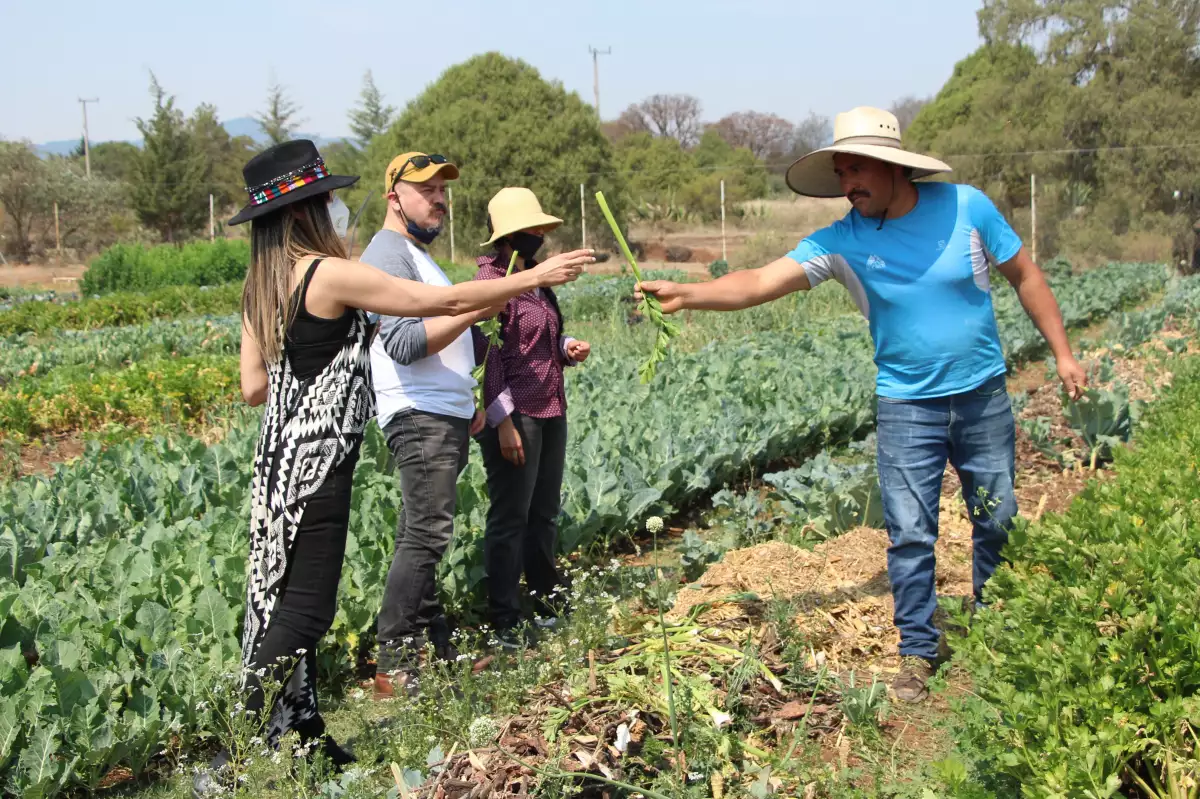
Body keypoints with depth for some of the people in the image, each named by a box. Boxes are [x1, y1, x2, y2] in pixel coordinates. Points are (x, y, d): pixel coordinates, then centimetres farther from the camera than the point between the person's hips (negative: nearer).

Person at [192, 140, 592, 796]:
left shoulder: (262, 286, 9)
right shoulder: (331, 275, -16)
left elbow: (253, 387, 11)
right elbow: (445, 302, -13)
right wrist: (537, 277, -5)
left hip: (282, 454, 9)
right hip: (316, 457, -9)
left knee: (288, 594, 14)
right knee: (304, 606, -6)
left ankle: (298, 733, 23)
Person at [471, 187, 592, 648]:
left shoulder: (535, 278, 15)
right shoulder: (491, 281, -11)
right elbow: (487, 355, -15)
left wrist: (568, 349, 6)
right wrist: (502, 422, -19)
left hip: (551, 412, 9)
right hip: (515, 415, -8)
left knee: (545, 513, 16)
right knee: (510, 519, -3)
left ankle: (544, 602, 29)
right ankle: (503, 623, 4)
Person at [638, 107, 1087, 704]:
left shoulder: (966, 207, -10)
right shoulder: (841, 241, -11)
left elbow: (1024, 275, 2)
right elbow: (762, 282, -21)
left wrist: (1062, 352, 1)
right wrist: (687, 294, -36)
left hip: (983, 395, 1)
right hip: (906, 406, -1)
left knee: (998, 521, 13)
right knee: (910, 534, -2)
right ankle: (918, 650, 14)